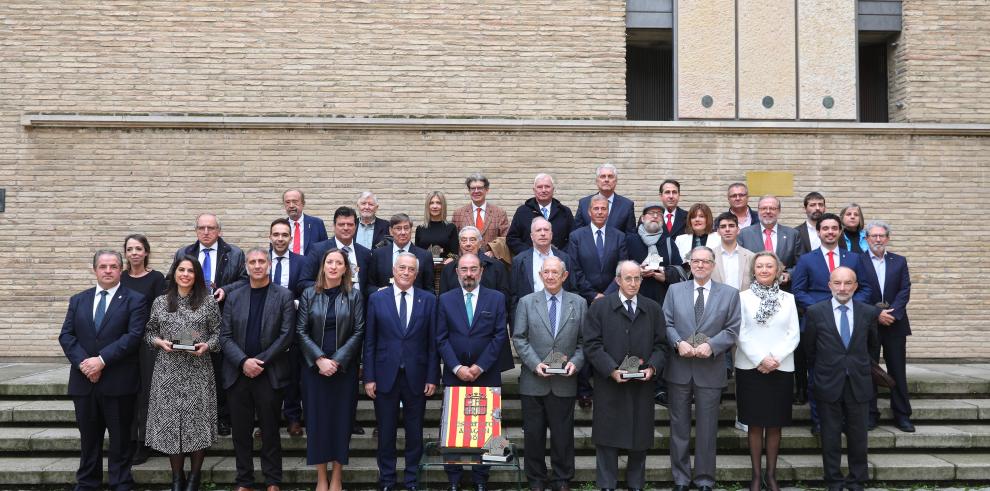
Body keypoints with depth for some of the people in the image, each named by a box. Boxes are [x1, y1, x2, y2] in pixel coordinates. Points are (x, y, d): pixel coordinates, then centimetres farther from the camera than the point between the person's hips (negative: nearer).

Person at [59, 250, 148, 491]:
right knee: (88, 436, 13)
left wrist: (102, 360, -18)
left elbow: (134, 335, -12)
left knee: (120, 437, 6)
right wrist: (83, 362, -11)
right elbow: (66, 335, 5)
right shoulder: (78, 300, 12)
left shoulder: (134, 300, -2)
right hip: (84, 381, 4)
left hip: (118, 381, -4)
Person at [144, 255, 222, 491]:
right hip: (168, 371, 2)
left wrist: (206, 345, -14)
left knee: (197, 420, -1)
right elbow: (148, 332, 12)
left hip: (198, 371, -1)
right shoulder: (160, 302, 6)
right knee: (170, 420, 3)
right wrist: (160, 342, -8)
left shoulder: (208, 301, 2)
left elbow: (218, 333, 4)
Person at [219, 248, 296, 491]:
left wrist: (260, 362, -13)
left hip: (270, 374, -3)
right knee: (240, 431, 8)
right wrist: (244, 361, -12)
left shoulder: (284, 296, 0)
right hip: (238, 374, 3)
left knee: (270, 430, 5)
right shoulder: (234, 297, 8)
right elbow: (225, 336, 3)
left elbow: (286, 335, -7)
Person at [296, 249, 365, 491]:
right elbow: (301, 331, -1)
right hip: (314, 366, 1)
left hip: (344, 368, 0)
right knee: (317, 419, 3)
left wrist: (337, 361, -11)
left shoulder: (354, 295, 1)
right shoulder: (309, 294, 3)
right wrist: (319, 359, -12)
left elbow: (358, 332, -3)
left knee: (342, 419, 3)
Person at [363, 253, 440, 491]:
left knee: (415, 432, 8)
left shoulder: (428, 300, 2)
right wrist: (369, 377, -3)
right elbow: (369, 342, 1)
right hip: (385, 375, 0)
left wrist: (432, 377, -3)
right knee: (386, 432, 8)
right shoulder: (376, 299, 1)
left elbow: (433, 342, 2)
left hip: (416, 376, 0)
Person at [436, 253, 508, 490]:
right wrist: (457, 368, -10)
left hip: (486, 375, 0)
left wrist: (480, 367, -9)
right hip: (454, 375, 0)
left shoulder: (496, 298, 3)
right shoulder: (445, 299, 4)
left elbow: (500, 336, -2)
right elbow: (441, 339, 0)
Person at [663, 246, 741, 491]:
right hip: (679, 368, 1)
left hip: (710, 370, -1)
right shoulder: (674, 290, 7)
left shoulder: (730, 294, 4)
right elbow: (667, 323, 3)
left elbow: (732, 330, -1)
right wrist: (678, 343, -15)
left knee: (707, 428, 5)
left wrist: (711, 345, -16)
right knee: (679, 426, 8)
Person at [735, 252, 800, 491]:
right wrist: (760, 359, -14)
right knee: (755, 424, 3)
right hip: (750, 368, -1)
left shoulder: (788, 299, 7)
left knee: (775, 424, 6)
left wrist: (775, 358, -12)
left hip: (781, 369, 1)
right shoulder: (743, 297, 2)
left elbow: (794, 335, 1)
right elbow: (741, 334, -4)